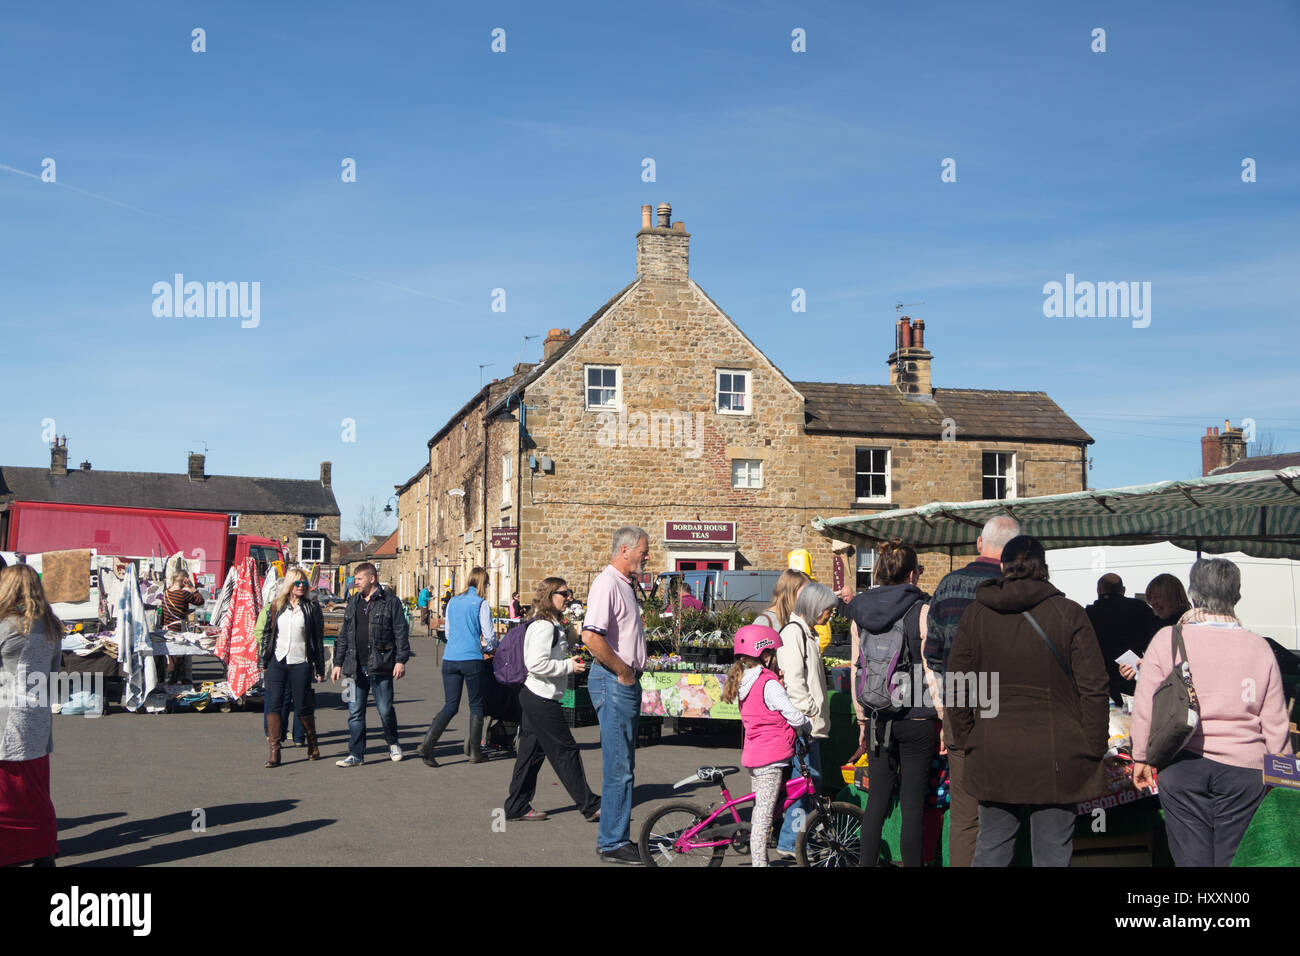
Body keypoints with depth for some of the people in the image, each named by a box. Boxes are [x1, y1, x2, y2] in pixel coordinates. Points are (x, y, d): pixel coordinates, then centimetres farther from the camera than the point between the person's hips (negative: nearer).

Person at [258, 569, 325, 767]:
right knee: (274, 704, -5)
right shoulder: (276, 606, 9)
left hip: (301, 663, -2)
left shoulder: (312, 608, 3)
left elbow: (318, 639, 4)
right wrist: (264, 661, 10)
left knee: (302, 707, 2)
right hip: (277, 662, 2)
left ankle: (312, 744, 23)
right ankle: (274, 751, -2)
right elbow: (266, 633, 14)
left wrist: (320, 669, 2)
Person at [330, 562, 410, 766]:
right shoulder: (353, 603, 16)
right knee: (355, 712, 2)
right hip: (356, 667, 5)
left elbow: (400, 633, -3)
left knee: (385, 710, 2)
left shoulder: (390, 602, -1)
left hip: (380, 665, -5)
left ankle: (393, 743, 27)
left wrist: (401, 660, -10)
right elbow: (344, 636, 19)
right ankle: (356, 755, 6)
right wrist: (338, 663, 15)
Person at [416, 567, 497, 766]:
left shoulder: (452, 602, 11)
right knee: (476, 705, 8)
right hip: (471, 660, -5)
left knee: (450, 705, 8)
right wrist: (489, 648, 18)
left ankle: (427, 744, -8)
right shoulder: (481, 604, -5)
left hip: (450, 658, 5)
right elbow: (489, 635, -5)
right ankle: (475, 752, 12)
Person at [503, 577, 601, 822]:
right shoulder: (545, 627, -18)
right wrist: (569, 666, -17)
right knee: (566, 752, -3)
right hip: (542, 700, -11)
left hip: (534, 698, 11)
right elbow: (536, 664, -25)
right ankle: (590, 806, 3)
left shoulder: (552, 625, 15)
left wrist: (571, 662, 13)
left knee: (532, 752, 13)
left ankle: (517, 808, 18)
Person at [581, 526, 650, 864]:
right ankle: (612, 844, 1)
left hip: (627, 682, 10)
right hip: (613, 681, -10)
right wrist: (623, 671, -18)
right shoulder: (607, 583, -16)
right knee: (618, 768, -6)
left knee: (623, 766, 15)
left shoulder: (624, 584, 16)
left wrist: (631, 672, 14)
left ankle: (617, 836, 24)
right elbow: (591, 636, -28)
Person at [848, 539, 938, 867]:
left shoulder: (859, 614, 5)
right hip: (917, 720, -4)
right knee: (913, 804, 3)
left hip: (878, 720, 4)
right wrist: (944, 721, -2)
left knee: (876, 802, 10)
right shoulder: (921, 611, -9)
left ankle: (868, 864, 13)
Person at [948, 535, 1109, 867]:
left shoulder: (975, 615, 2)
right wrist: (1093, 750, 3)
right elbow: (1093, 687, -5)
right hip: (1057, 761, -2)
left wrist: (967, 741, 15)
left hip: (992, 759, 2)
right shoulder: (1068, 613, -5)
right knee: (1052, 855, 5)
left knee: (990, 851, 12)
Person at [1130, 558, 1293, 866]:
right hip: (1243, 769, 1)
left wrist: (1141, 758, 9)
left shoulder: (1167, 640, -7)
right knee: (1234, 860, 8)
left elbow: (1144, 706, -4)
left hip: (1182, 767, -1)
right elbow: (1275, 722, 2)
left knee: (1191, 857, 5)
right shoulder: (1259, 647, -2)